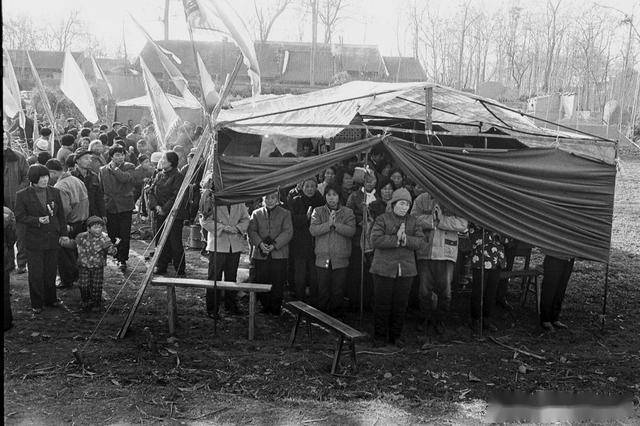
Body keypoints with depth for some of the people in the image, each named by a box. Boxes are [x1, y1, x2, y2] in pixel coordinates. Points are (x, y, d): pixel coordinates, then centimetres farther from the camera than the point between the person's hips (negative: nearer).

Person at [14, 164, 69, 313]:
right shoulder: (23, 195, -7)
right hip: (34, 241, -3)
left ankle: (50, 299, 29)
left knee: (51, 272, 12)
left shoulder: (54, 192, 4)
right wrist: (37, 220, -19)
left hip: (52, 239, 3)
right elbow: (19, 217, -6)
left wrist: (63, 233, 7)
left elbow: (61, 215, 9)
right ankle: (36, 304, 18)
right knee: (36, 274, 4)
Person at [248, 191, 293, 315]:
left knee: (277, 285, -1)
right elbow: (251, 231, 4)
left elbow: (288, 232, -3)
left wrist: (274, 245, -15)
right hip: (260, 255, 2)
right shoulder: (256, 214, 13)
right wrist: (260, 244, -14)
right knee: (261, 282, 3)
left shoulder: (285, 214, 7)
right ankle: (265, 306, 17)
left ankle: (276, 309, 11)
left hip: (279, 254, -2)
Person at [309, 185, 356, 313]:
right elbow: (313, 230, -7)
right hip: (323, 258, 0)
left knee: (338, 292, 4)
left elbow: (351, 231, -9)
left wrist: (336, 224, -18)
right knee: (323, 291, 5)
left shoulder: (348, 212, 5)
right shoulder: (318, 211, 7)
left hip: (340, 259, 0)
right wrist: (328, 224, -18)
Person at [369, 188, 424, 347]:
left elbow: (421, 242, 2)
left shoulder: (412, 221, 10)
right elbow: (375, 240, -14)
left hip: (406, 270, 4)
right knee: (382, 304, 2)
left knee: (400, 305, 7)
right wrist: (396, 239, -18)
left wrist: (406, 239, -15)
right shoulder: (382, 219, -2)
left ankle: (395, 336, 21)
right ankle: (379, 336, 15)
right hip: (384, 268, -3)